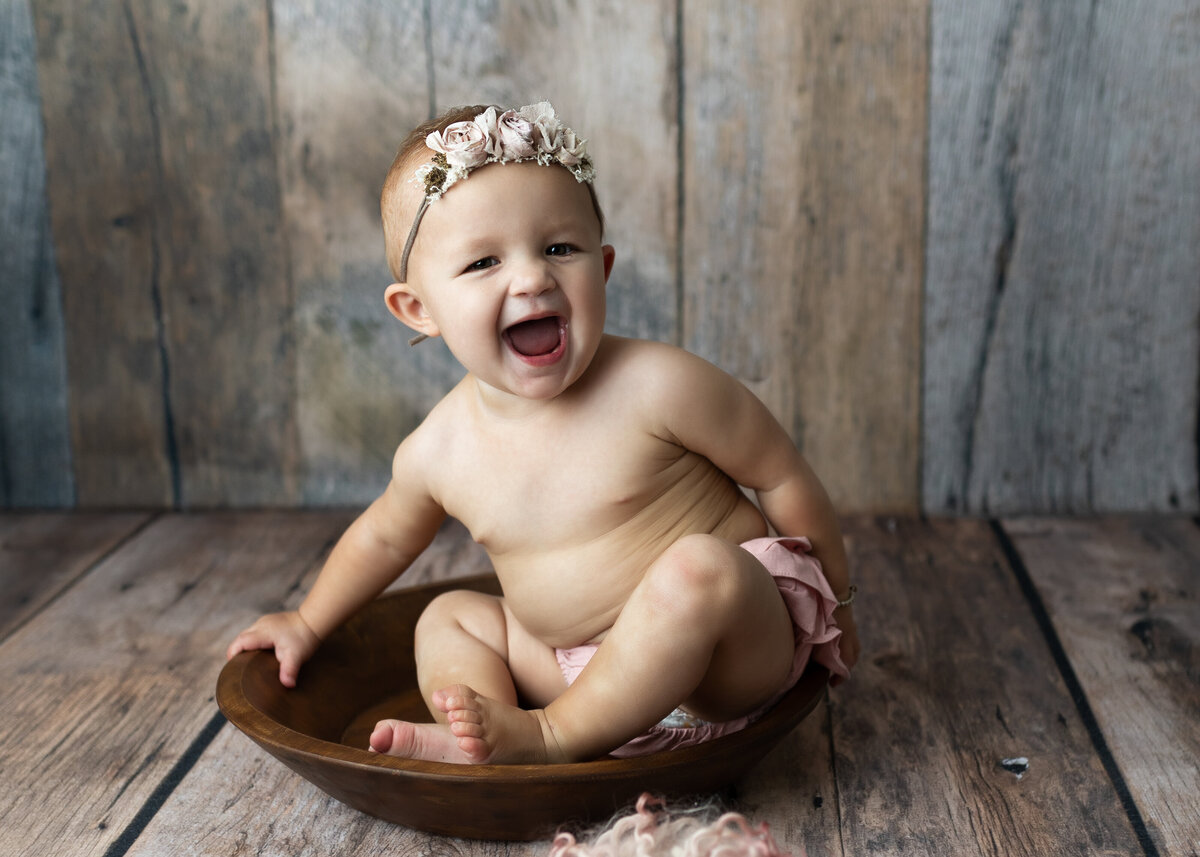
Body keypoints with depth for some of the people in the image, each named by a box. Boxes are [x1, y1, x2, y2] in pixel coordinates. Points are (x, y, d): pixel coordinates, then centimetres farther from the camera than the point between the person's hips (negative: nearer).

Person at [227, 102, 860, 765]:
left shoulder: (659, 386, -21)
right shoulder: (437, 451, -7)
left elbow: (781, 475, -7)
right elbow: (385, 536, 17)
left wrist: (834, 600, 5)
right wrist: (308, 624, 28)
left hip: (729, 659, -5)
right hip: (572, 665, 5)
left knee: (698, 565, -33)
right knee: (449, 618, 6)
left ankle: (556, 735, -22)